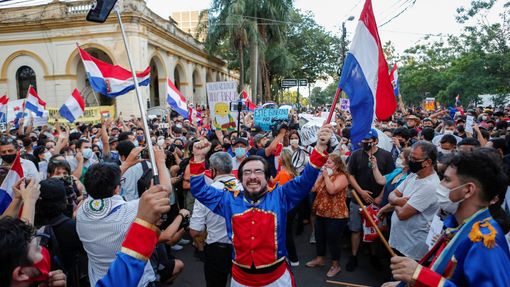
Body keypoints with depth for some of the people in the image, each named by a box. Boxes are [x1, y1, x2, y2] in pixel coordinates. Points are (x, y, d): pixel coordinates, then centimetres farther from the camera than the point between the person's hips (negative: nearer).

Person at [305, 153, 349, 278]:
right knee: (319, 237, 19)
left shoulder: (341, 177, -14)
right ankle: (319, 259, 38)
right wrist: (321, 175, -3)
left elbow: (332, 190, -31)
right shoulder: (324, 175, 11)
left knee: (333, 240, 4)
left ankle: (336, 265, 22)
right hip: (321, 213, 8)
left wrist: (326, 176, -21)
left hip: (336, 216, -8)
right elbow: (314, 188, 2)